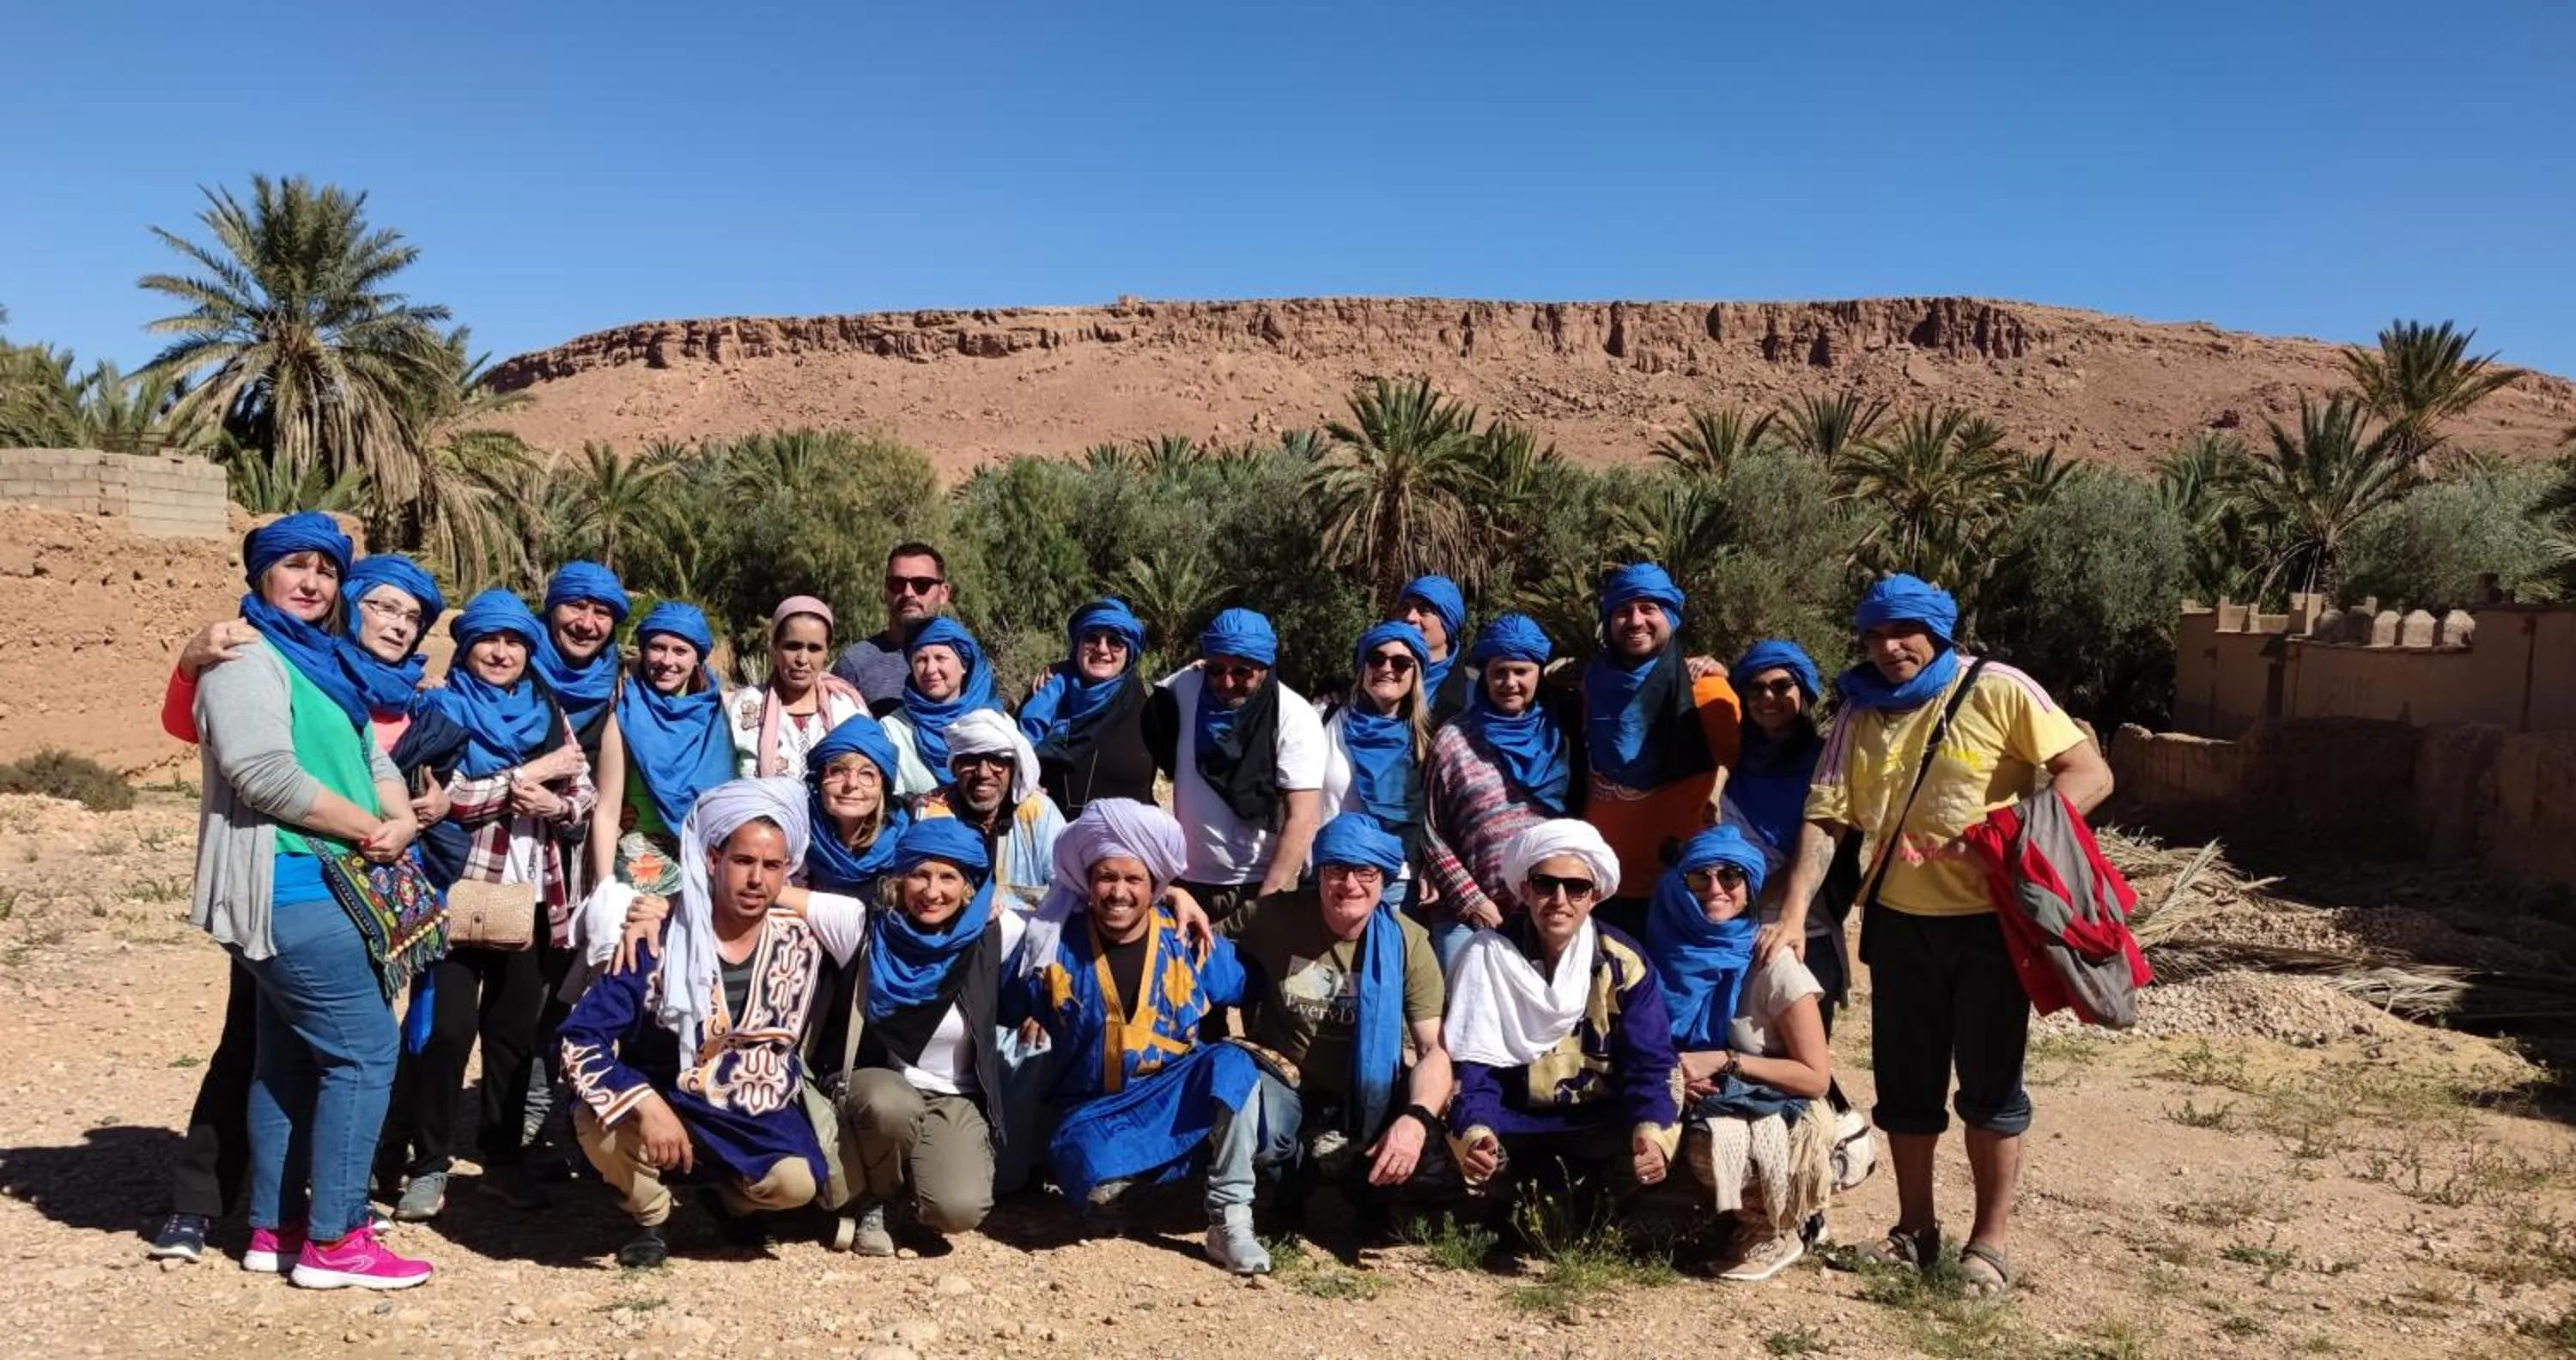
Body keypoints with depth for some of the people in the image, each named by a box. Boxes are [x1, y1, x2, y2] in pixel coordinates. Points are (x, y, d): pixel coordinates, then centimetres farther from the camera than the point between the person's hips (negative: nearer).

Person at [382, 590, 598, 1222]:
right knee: (446, 1029, -5)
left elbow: (587, 797, 8)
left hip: (532, 898, 4)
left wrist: (552, 803, -13)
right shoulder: (442, 708, 0)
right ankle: (426, 1164, 7)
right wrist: (528, 774, -14)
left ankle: (504, 1155, 22)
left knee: (515, 1029, 11)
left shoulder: (549, 713, 12)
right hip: (459, 891, -4)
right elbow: (444, 796, -14)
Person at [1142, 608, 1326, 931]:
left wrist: (1268, 897, -19)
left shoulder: (1296, 719, -12)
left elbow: (1303, 819, -15)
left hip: (1264, 883, -3)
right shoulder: (1185, 686, -3)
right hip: (1188, 879, 3)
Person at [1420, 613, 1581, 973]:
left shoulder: (1560, 734, 9)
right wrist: (1471, 900, -4)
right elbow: (1432, 835, 2)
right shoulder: (1452, 740, 1)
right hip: (1468, 916, -2)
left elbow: (1578, 818, 15)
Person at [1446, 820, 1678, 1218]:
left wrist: (1652, 1132, -31)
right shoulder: (1488, 955, -8)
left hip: (1601, 1121, 1)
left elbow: (1651, 1063, -9)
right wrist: (1474, 1132, -33)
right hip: (1514, 1120, 0)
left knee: (1646, 1153, -30)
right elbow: (1473, 1063, -12)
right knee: (1459, 1151, -31)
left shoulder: (1623, 962, -6)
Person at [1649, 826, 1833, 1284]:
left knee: (1714, 1139, -35)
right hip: (1701, 1109, 4)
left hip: (1782, 1119, -4)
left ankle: (1774, 1234, -5)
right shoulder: (1672, 951, -1)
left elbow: (1816, 1077, -12)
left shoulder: (1772, 965, -14)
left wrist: (1724, 1061, -19)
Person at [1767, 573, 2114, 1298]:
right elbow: (1826, 817, -2)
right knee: (1905, 1081, 12)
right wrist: (1793, 915, -13)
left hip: (1990, 919, -4)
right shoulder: (1860, 713, 3)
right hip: (1900, 920, 4)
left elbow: (2089, 775, -13)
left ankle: (1991, 1240, 20)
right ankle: (1915, 1229, 28)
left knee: (1991, 1083, 7)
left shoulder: (1997, 690, -9)